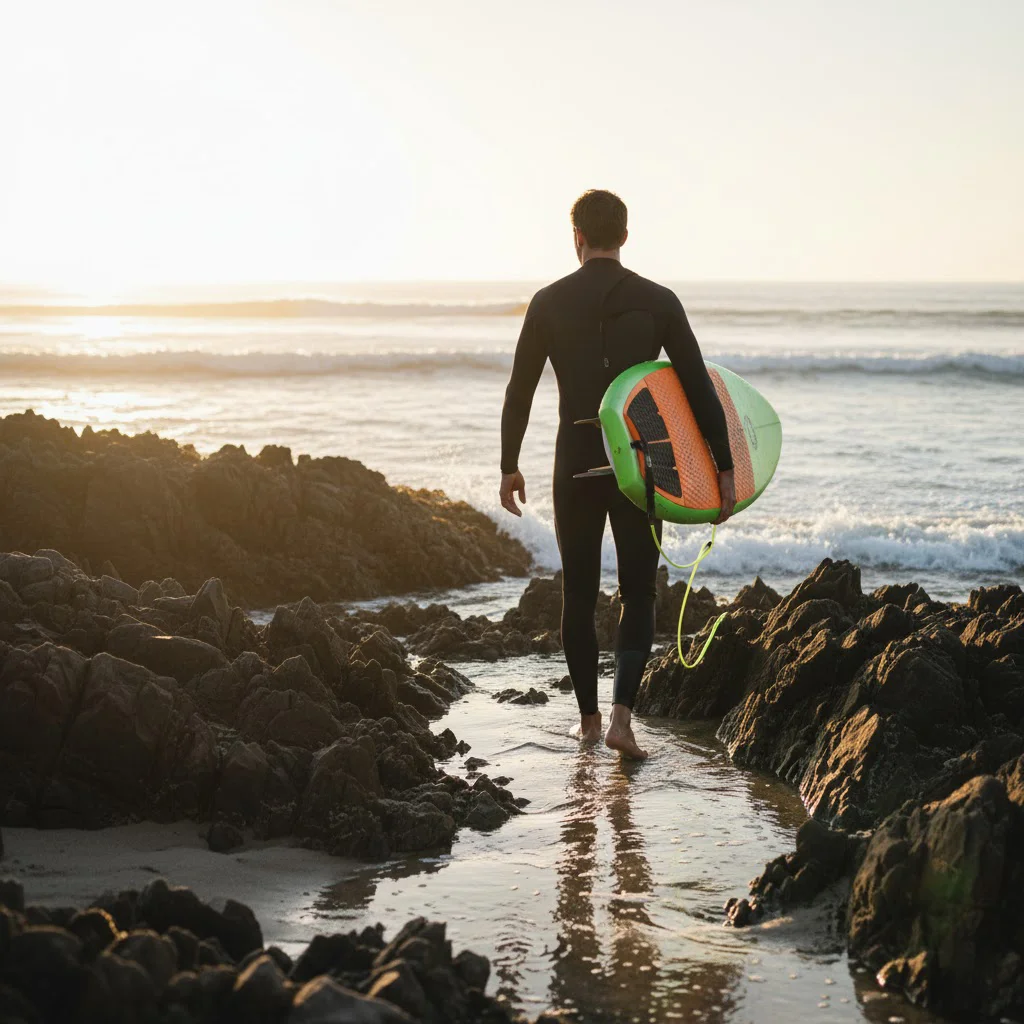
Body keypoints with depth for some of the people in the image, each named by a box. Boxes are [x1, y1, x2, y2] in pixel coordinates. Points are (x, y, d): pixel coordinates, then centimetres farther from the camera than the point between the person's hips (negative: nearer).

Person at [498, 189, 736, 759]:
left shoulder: (550, 303, -2)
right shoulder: (659, 301, -4)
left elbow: (520, 391, 1)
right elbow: (700, 387, -7)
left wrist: (510, 466, 12)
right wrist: (725, 469, -3)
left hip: (576, 466, 1)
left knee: (579, 595, 13)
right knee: (639, 594, 7)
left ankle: (589, 718, 19)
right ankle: (622, 715, -9)